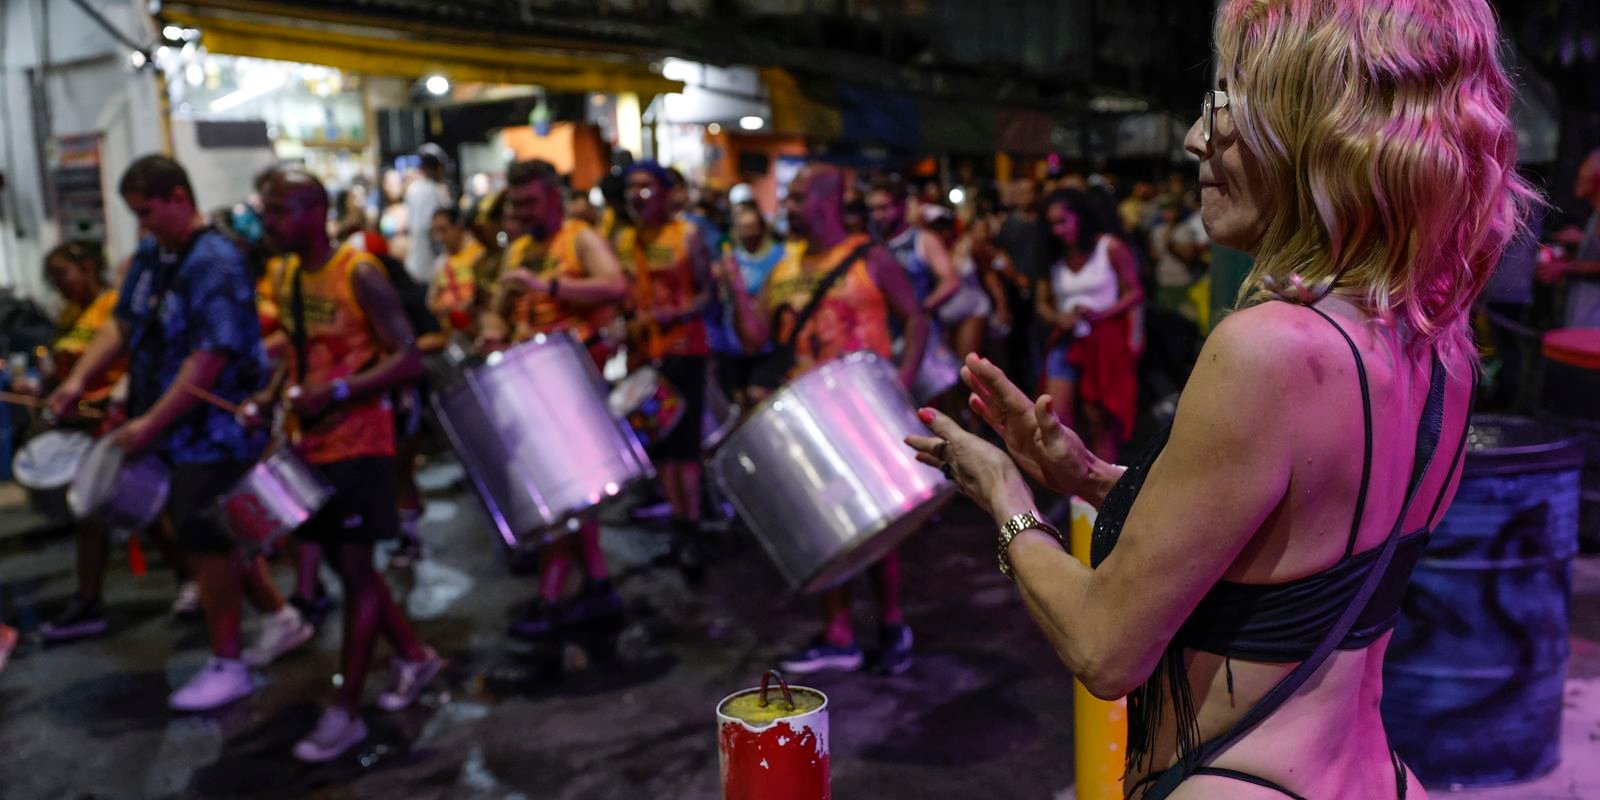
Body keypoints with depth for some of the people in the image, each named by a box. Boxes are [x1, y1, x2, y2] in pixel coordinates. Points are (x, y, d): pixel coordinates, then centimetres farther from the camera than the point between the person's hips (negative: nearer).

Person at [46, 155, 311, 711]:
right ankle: (280, 619, 33)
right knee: (215, 533, 16)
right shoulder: (150, 255, 8)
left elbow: (211, 357, -24)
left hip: (214, 432, -9)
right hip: (176, 431, 9)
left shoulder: (217, 264, -20)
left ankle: (227, 666, 11)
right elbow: (123, 323, 14)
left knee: (205, 539, -2)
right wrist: (79, 379, -1)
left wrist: (151, 424, -23)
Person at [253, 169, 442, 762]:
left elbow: (407, 360, -18)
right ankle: (415, 656, 33)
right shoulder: (282, 275, 9)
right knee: (342, 561, 15)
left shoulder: (359, 274, -15)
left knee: (355, 567, -2)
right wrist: (271, 396, 3)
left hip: (359, 443, -8)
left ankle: (345, 712, 8)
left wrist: (335, 393, -26)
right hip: (309, 443, 8)